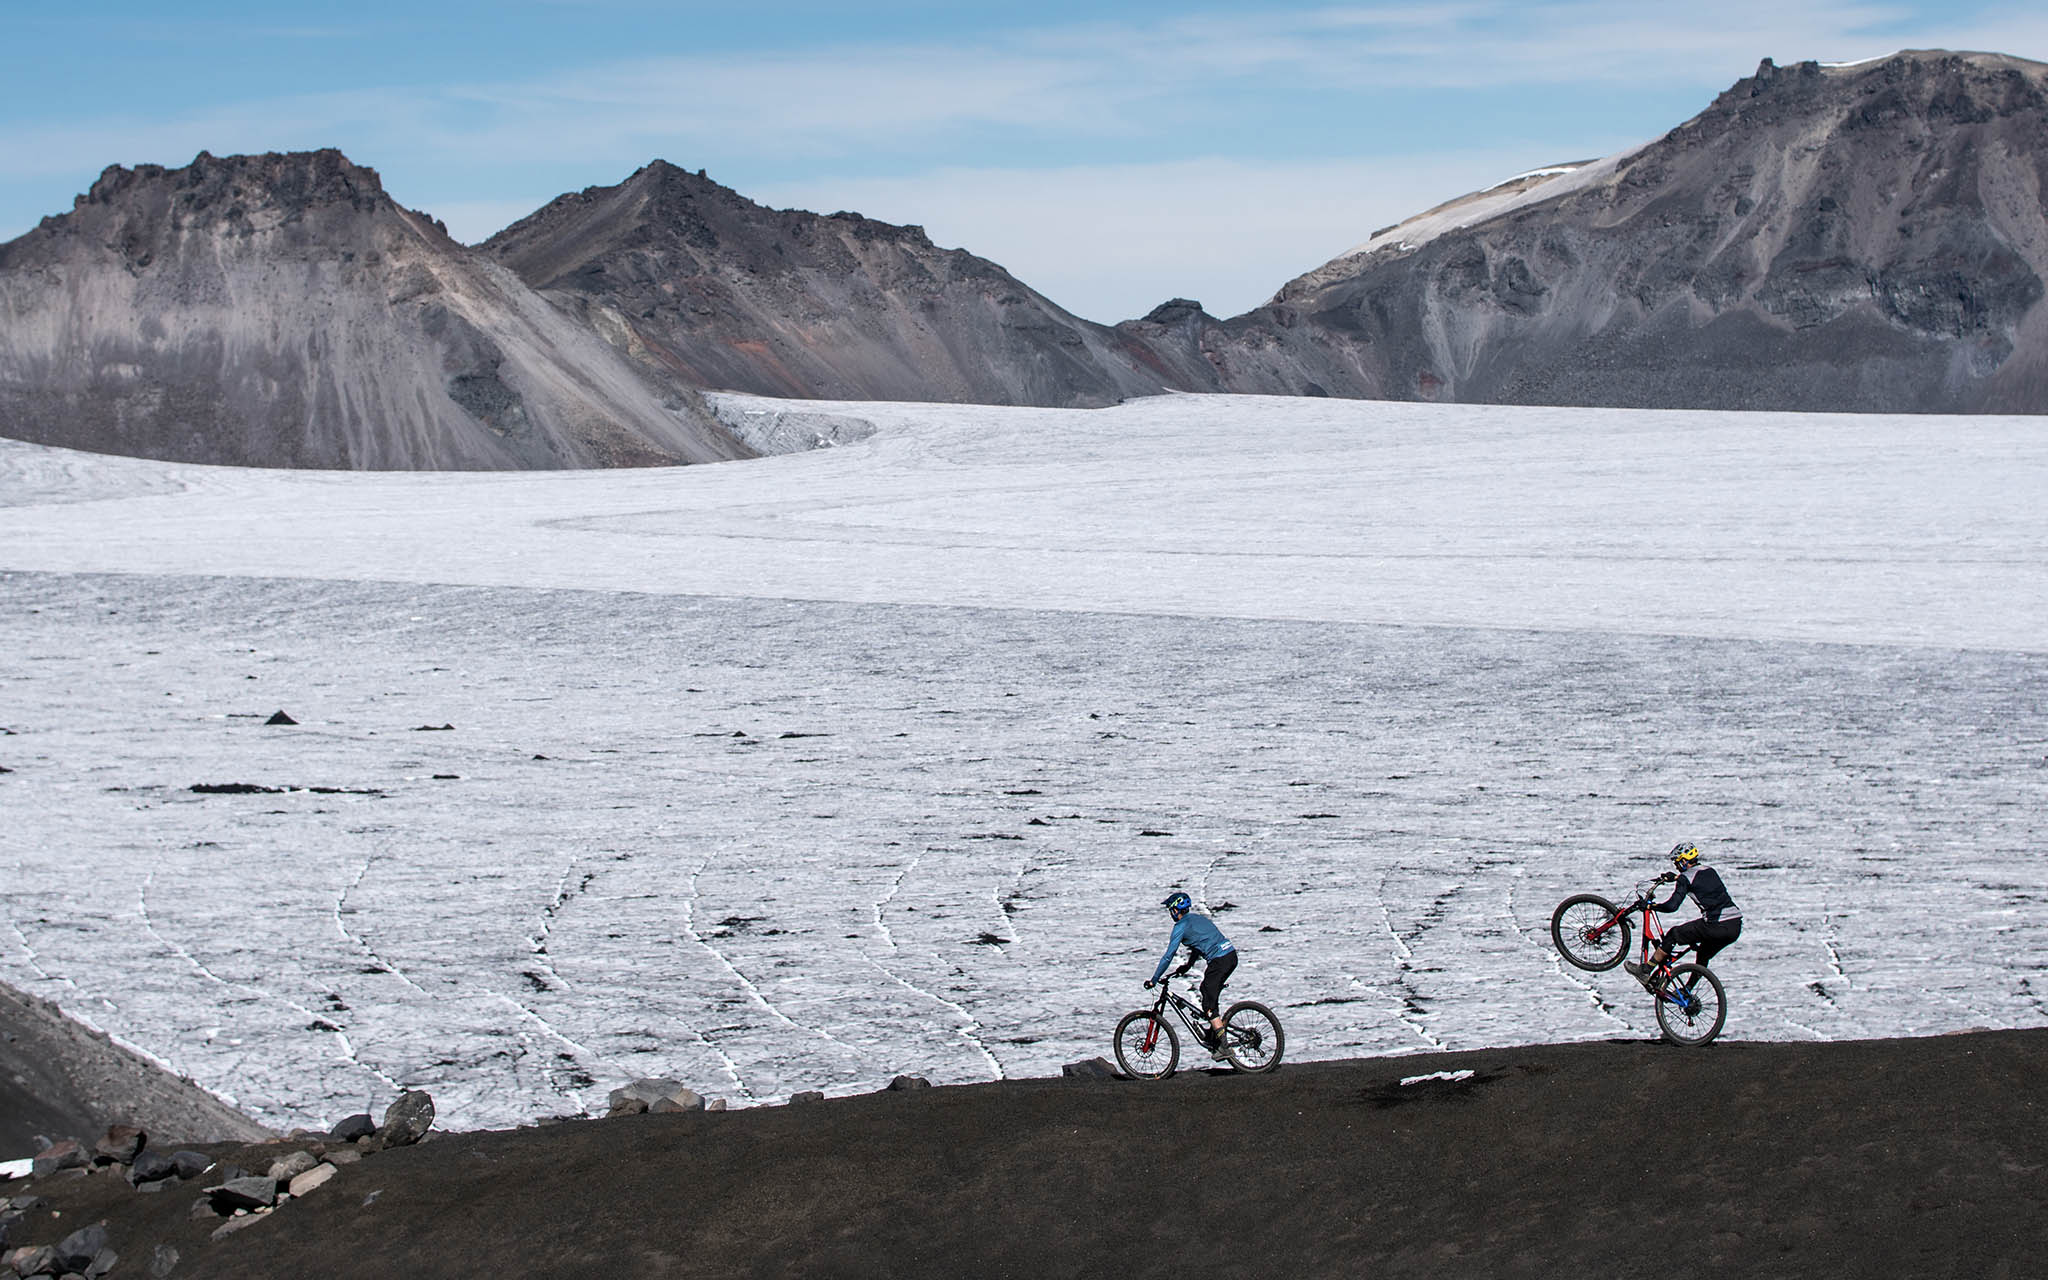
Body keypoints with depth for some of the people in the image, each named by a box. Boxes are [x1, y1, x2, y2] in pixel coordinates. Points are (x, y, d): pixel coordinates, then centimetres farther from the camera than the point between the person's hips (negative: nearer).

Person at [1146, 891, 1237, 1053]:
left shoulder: (1181, 926, -3)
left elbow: (1168, 956, -4)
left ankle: (1222, 1046, -11)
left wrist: (1154, 980, 2)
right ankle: (1213, 1037, 24)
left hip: (1219, 961, -9)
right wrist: (1188, 965, 48)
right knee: (1207, 991, 23)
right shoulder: (1198, 918, 22)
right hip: (1232, 956, 9)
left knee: (1208, 1005, -4)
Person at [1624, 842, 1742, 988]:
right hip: (1736, 926, 7)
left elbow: (1672, 906, -12)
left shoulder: (1686, 877, -4)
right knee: (1703, 956, 28)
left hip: (1716, 925, -7)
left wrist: (1649, 905, 3)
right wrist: (1674, 877, 51)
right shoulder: (1710, 870, 19)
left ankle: (1645, 972, 9)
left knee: (1673, 935, 8)